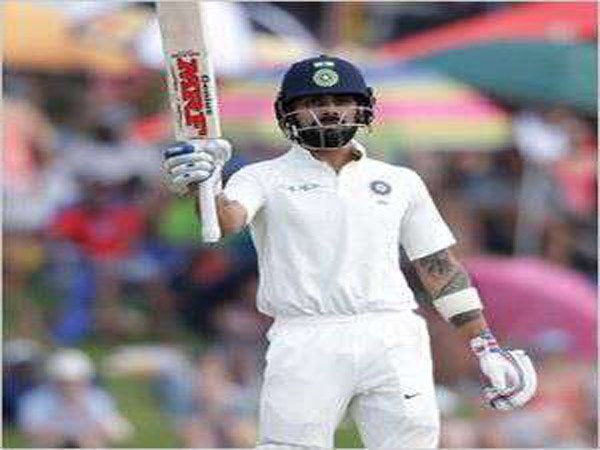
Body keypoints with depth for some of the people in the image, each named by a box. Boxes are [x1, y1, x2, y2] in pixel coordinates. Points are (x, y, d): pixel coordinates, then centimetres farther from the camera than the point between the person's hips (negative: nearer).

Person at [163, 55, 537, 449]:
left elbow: (440, 266, 17)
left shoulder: (401, 182, 17)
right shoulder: (265, 177, 8)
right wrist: (204, 187, -36)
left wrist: (485, 347, 10)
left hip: (393, 342, 2)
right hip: (305, 346, -2)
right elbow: (226, 220, -13)